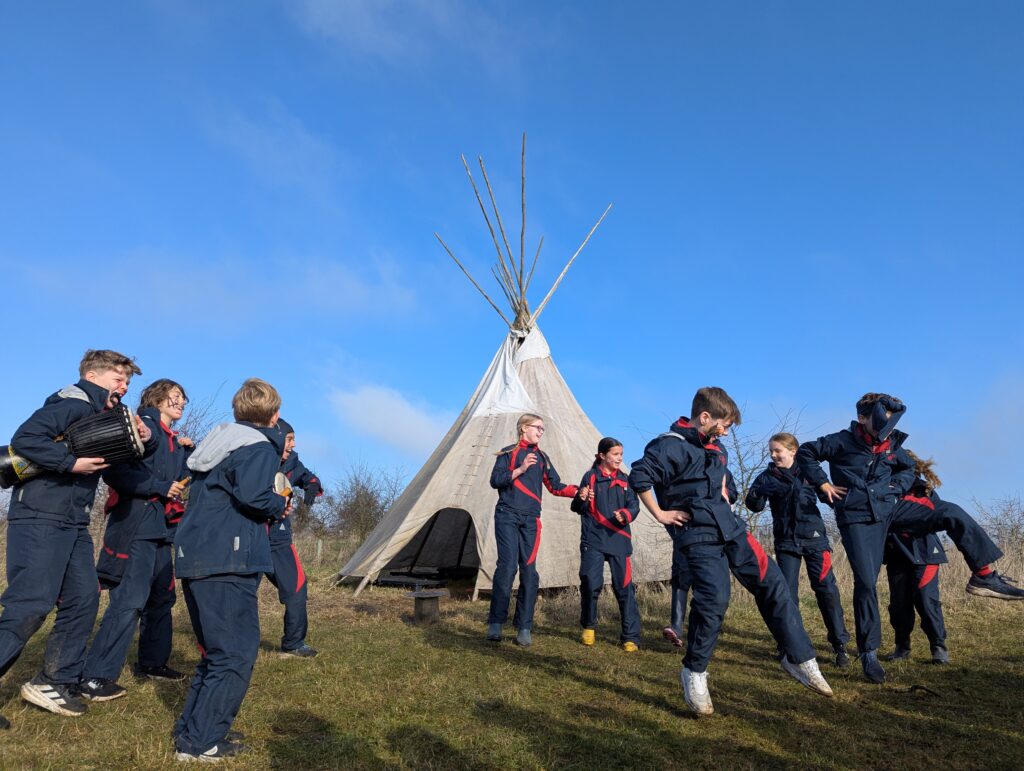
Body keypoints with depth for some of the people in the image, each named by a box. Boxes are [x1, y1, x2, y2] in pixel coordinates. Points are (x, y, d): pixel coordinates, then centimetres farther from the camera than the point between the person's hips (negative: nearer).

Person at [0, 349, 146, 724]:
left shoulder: (106, 417, 17)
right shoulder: (73, 404, -10)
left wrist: (144, 438, 0)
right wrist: (73, 463, -22)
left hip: (74, 524, 9)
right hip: (39, 519, -9)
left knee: (83, 601, 7)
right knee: (30, 604, -12)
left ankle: (54, 682, 17)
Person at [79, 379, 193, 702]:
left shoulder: (174, 439, 18)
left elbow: (183, 479, 18)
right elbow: (114, 472, -17)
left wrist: (187, 451, 5)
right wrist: (162, 488, -17)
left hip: (162, 528, 9)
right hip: (135, 525, -9)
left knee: (162, 597, 15)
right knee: (129, 600, -13)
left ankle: (152, 662, 28)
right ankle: (95, 677, -6)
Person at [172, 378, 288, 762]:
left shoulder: (218, 440, 19)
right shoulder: (259, 446, -8)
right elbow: (252, 496, -24)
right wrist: (280, 505, -4)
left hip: (194, 555, 9)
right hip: (228, 561, -9)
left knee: (216, 650, 20)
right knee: (237, 654, -1)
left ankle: (190, 728, 26)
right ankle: (199, 742, 2)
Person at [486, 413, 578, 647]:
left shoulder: (542, 457, 17)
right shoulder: (508, 453, 5)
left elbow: (555, 486, 14)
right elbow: (495, 480, -6)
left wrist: (578, 491, -1)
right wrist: (521, 468, -15)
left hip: (530, 519, 4)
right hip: (507, 516, -4)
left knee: (529, 571, -1)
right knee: (507, 566, -12)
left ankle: (524, 628, 4)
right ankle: (495, 623, -1)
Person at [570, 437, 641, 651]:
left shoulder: (623, 480, 9)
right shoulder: (591, 477, 1)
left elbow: (634, 505, 4)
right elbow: (578, 509, 2)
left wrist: (625, 514, -18)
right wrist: (581, 499, -21)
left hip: (619, 539, 2)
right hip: (593, 540, -2)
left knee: (624, 587, -1)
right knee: (590, 584, -3)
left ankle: (631, 637, 5)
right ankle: (588, 627, 21)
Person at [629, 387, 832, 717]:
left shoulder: (716, 448, 15)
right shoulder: (673, 446, -14)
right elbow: (639, 475, -24)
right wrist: (660, 514, -18)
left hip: (730, 529, 8)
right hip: (699, 537, -8)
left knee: (773, 585, 3)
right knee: (714, 600, -17)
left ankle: (798, 657, 16)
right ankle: (694, 672, 4)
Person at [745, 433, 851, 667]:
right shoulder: (767, 476, 1)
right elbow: (755, 506, -10)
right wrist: (756, 494, -31)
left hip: (813, 538, -1)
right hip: (786, 541, 1)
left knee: (827, 589, -4)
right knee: (787, 592, 2)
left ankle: (840, 645, 8)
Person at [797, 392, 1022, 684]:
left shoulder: (892, 445, 6)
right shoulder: (842, 441, -9)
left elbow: (908, 468, 26)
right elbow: (805, 452, -4)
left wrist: (897, 487, 6)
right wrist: (823, 484, -8)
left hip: (889, 510, 5)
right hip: (857, 518, -5)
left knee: (952, 514, -10)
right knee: (866, 582, -9)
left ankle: (983, 576, 3)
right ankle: (868, 651, 4)